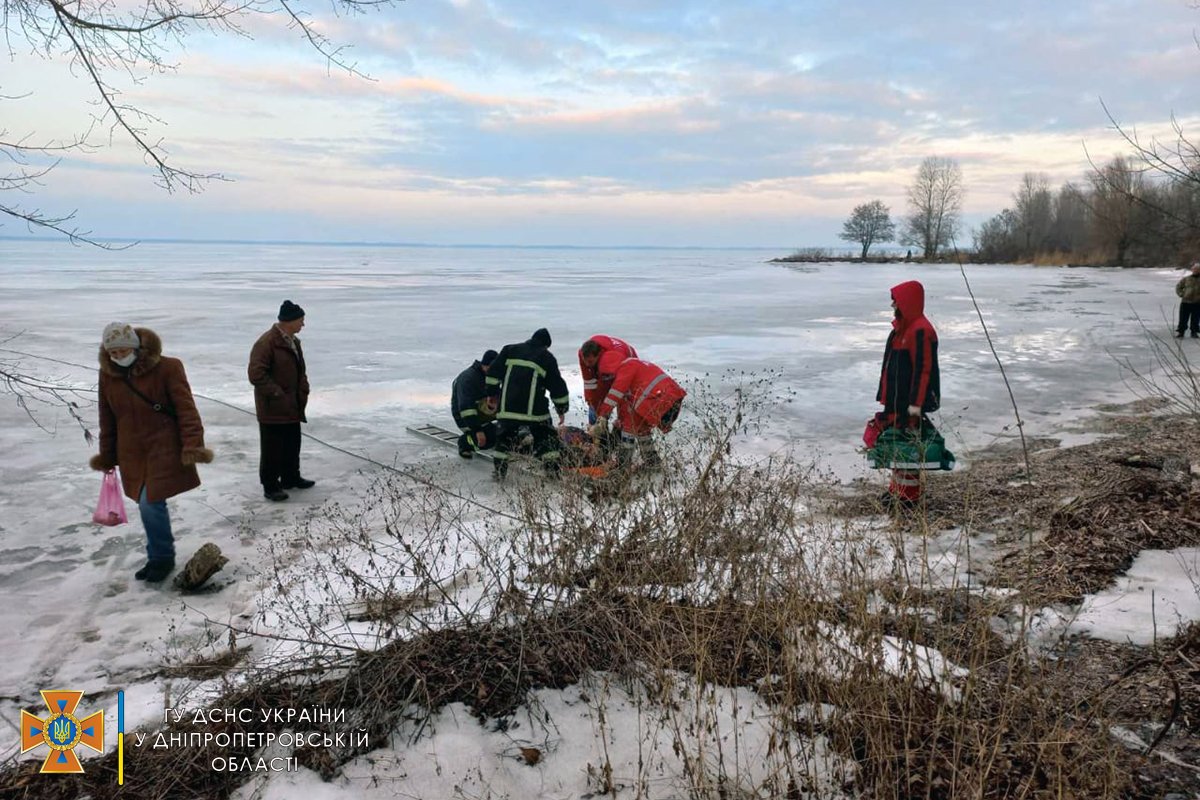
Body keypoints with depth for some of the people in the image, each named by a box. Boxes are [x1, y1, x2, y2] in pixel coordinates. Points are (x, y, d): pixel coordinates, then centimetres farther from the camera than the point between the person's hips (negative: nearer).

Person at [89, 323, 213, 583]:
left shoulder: (167, 368, -12)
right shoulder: (108, 374, 4)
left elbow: (186, 409, -13)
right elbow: (107, 418, 13)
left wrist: (193, 444, -20)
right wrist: (107, 455, 16)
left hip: (164, 450, -5)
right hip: (131, 453, 5)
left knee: (151, 504, -11)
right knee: (148, 505, 10)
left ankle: (161, 558, 10)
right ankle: (160, 556, 27)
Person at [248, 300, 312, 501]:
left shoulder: (294, 341, 10)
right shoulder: (266, 343, -19)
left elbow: (300, 370, 20)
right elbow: (256, 374, -22)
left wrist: (303, 392, 7)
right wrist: (277, 395, -20)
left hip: (293, 407, 9)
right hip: (272, 409, -9)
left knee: (292, 444, 18)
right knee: (272, 447, 1)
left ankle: (291, 477, 33)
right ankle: (270, 486, 11)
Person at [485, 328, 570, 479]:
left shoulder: (510, 350, 16)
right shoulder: (547, 357, 9)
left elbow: (493, 372, 12)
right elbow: (558, 386, 9)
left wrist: (493, 393, 20)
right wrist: (562, 409, 17)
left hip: (507, 406, 2)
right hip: (534, 409, -2)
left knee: (504, 436, 17)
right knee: (546, 437, 11)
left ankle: (499, 469, 13)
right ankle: (552, 469, 5)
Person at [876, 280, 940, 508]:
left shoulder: (921, 331, -17)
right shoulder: (901, 327, 13)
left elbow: (923, 369, -21)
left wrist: (915, 405, -23)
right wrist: (885, 396, 21)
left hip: (909, 403, -10)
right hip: (895, 400, 10)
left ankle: (909, 495, 6)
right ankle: (897, 488, 25)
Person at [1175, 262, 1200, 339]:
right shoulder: (1186, 279, 2)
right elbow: (1178, 287, 12)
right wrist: (1181, 294, -2)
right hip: (1185, 302, 0)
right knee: (1183, 319, 3)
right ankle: (1180, 332, 10)